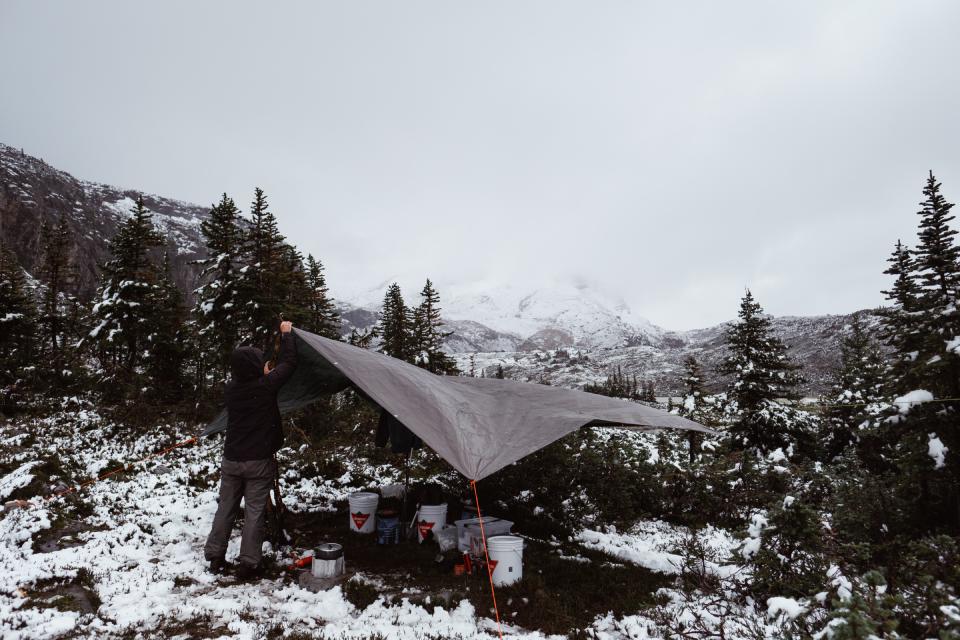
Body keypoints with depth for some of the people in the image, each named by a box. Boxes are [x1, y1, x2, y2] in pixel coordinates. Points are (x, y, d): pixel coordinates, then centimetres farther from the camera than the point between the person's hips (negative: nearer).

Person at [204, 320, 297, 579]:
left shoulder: (232, 388, -2)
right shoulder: (265, 386, -15)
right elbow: (289, 363, -5)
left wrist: (263, 374, 32)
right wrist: (286, 334, 7)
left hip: (231, 460, 5)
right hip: (259, 462, -5)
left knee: (226, 508, 15)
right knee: (254, 512, 2)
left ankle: (215, 557, 24)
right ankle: (248, 563, 5)